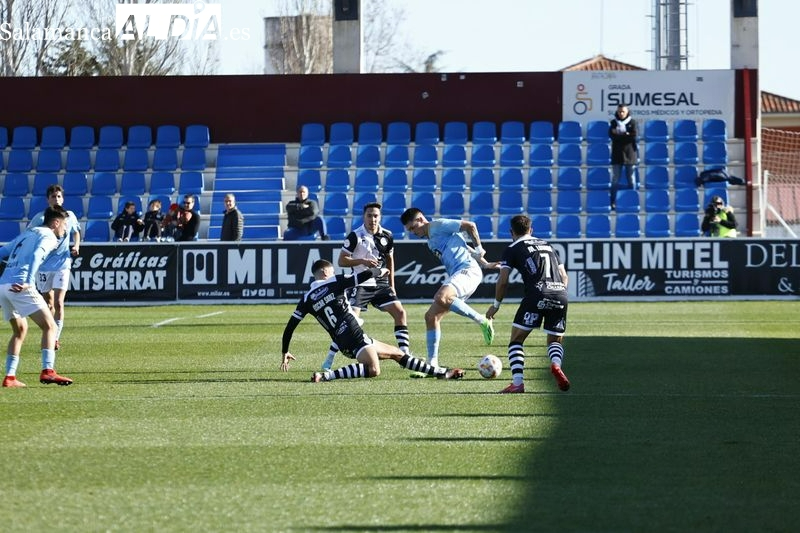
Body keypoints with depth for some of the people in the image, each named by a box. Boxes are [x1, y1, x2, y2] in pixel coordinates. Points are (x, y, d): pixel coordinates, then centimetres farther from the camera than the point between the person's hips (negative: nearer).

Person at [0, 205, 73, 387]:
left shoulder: (26, 234, 28)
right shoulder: (48, 237, 3)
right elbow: (36, 256, -16)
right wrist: (29, 282, -26)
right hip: (20, 286, -8)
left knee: (20, 331, 22)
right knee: (49, 326, -5)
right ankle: (47, 371, -21)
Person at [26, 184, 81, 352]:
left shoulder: (70, 217, 2)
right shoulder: (40, 218, -4)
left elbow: (76, 233, 20)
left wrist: (76, 246, 1)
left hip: (62, 264, 0)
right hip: (43, 265, 0)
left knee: (58, 302, -13)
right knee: (48, 303, 11)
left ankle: (56, 338, -8)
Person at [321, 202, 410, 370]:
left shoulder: (387, 236, 5)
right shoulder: (355, 236, -10)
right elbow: (342, 261, -8)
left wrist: (391, 285, 16)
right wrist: (362, 261, -22)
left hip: (381, 284, 5)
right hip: (361, 285, -5)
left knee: (400, 313, -5)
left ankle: (405, 354, 1)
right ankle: (329, 359, -9)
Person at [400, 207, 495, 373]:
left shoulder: (438, 225, -2)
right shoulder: (431, 241, 27)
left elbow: (470, 225, -6)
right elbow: (464, 247, 33)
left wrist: (478, 249, 1)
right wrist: (484, 264, 28)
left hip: (467, 270, -10)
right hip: (456, 275, 10)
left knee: (441, 298, -36)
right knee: (431, 316, 4)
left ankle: (482, 321, -22)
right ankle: (432, 364, 4)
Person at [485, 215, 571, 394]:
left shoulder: (512, 249, 12)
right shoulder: (547, 245, 28)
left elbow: (503, 280, 5)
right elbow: (564, 276, 24)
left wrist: (496, 305, 17)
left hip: (537, 295, -4)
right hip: (560, 295, 4)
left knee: (516, 339, 7)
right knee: (555, 340, 19)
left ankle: (518, 382, -10)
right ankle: (556, 364, -14)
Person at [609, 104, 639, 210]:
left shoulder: (632, 122, 0)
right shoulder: (614, 122, 6)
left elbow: (634, 136, -11)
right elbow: (611, 135, -7)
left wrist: (619, 134, -11)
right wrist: (626, 135, -16)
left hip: (629, 154, -1)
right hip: (617, 154, 1)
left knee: (631, 180, 4)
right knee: (615, 180, 0)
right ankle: (613, 202, 3)